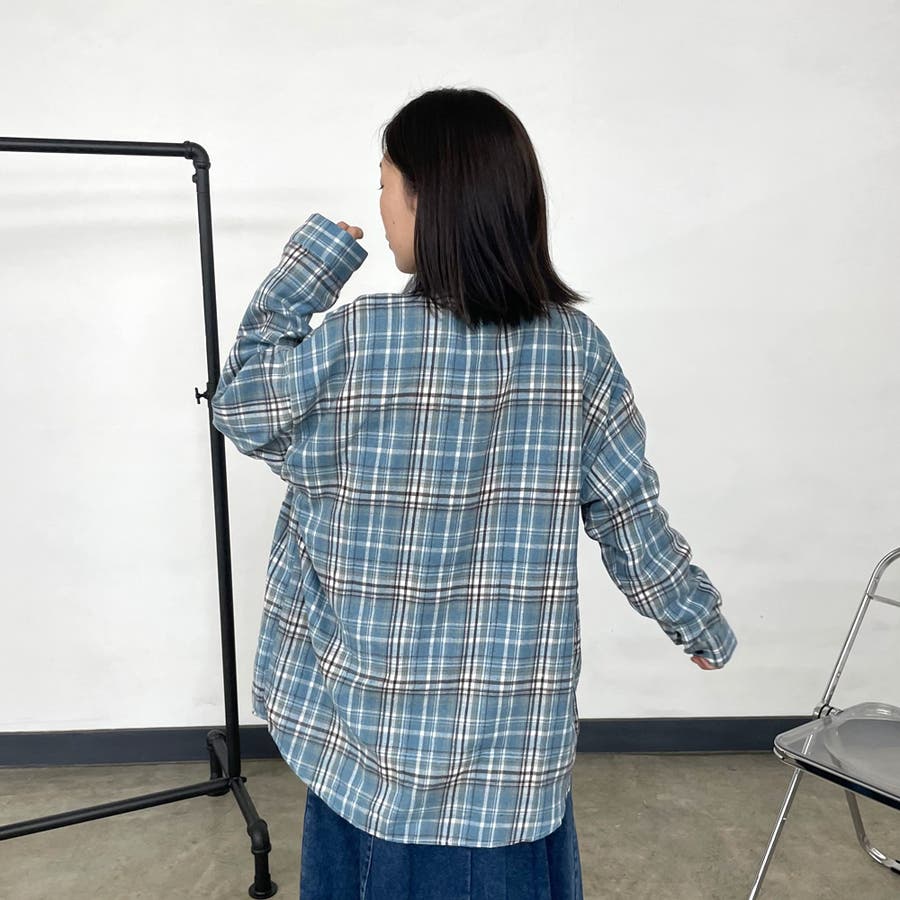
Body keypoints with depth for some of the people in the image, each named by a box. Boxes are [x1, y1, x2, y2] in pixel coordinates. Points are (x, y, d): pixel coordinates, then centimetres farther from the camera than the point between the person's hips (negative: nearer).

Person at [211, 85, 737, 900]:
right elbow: (631, 512, -2)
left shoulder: (355, 343, -18)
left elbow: (240, 406, 1)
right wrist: (701, 621, 14)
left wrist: (308, 264, 1)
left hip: (379, 719, -2)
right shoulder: (575, 345, -8)